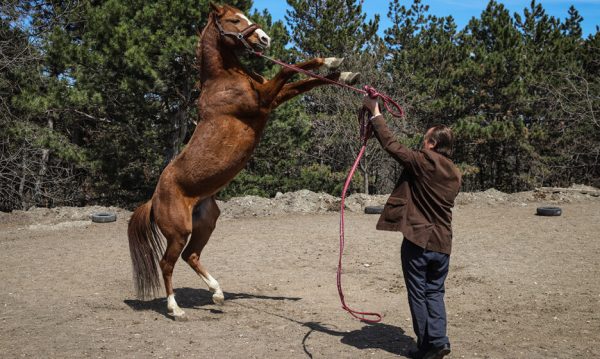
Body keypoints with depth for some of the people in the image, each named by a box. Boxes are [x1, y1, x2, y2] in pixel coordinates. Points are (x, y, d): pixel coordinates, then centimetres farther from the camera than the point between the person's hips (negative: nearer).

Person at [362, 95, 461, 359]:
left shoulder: (423, 162, -12)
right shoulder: (455, 174, 11)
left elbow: (391, 145, -10)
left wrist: (375, 114, -1)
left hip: (418, 240, -6)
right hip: (443, 242, 6)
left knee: (418, 293, 5)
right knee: (435, 292, 15)